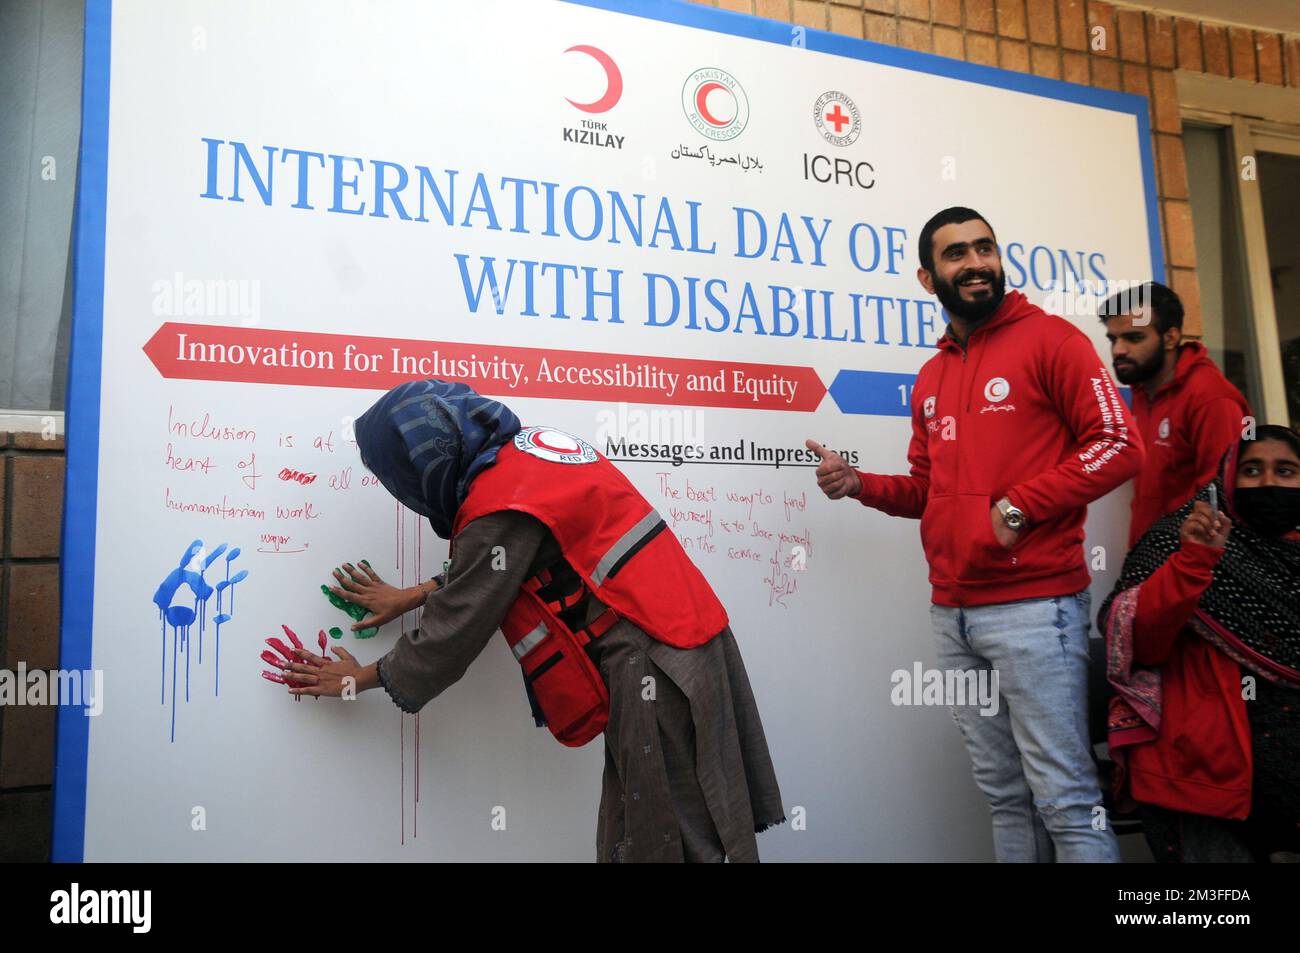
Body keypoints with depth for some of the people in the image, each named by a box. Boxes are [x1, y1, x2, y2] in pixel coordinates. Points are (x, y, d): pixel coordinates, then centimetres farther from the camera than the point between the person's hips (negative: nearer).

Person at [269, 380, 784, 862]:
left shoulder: (500, 509, -18)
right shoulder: (533, 444, 10)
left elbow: (456, 628, -6)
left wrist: (362, 677, 10)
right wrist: (412, 595, 29)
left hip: (654, 668, -9)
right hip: (695, 636, 9)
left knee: (659, 842, 2)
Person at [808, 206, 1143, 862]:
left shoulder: (1047, 338, -1)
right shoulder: (931, 377, 17)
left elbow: (1118, 444, -9)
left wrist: (1019, 507, -16)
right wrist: (859, 485, 5)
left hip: (1031, 605, -6)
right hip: (952, 615, 7)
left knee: (1065, 797, -3)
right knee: (1003, 795, 15)